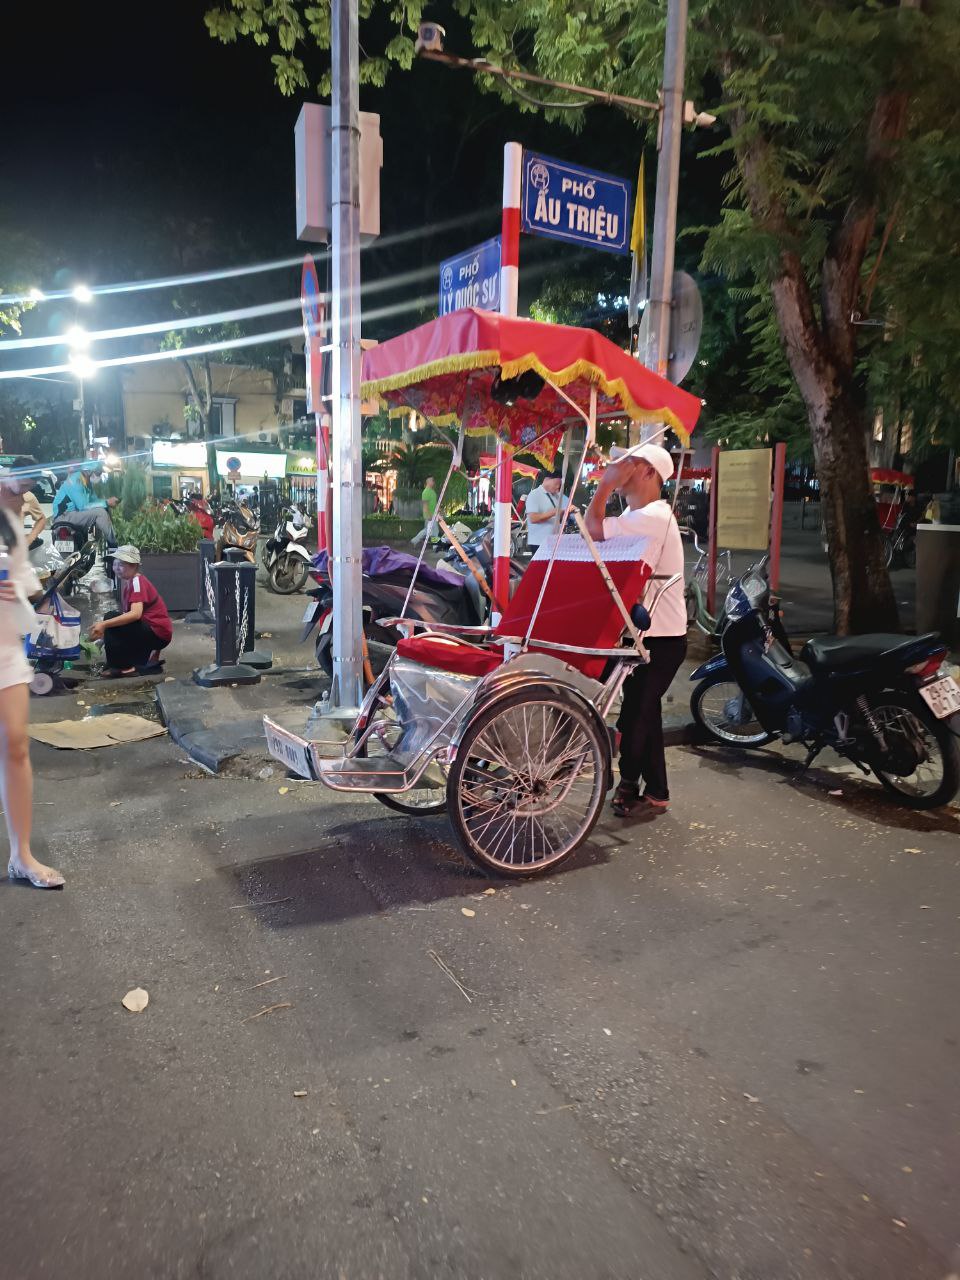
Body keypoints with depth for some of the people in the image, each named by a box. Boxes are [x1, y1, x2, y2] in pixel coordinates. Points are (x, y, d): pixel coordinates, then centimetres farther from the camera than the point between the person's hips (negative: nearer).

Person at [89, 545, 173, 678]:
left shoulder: (137, 581, -16)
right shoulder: (126, 582, 13)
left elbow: (135, 614, -31)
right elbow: (126, 614, 14)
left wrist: (104, 625, -34)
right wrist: (104, 630, 6)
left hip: (158, 633, -10)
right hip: (147, 630, 10)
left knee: (111, 618, -20)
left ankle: (118, 667, -8)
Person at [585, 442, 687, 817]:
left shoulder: (654, 518, -20)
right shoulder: (635, 515, 15)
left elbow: (593, 529, -27)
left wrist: (605, 484, -17)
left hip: (661, 638, -10)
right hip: (644, 631, 10)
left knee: (636, 713, -1)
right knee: (644, 711, 15)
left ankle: (628, 783, 16)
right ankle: (655, 792, 26)